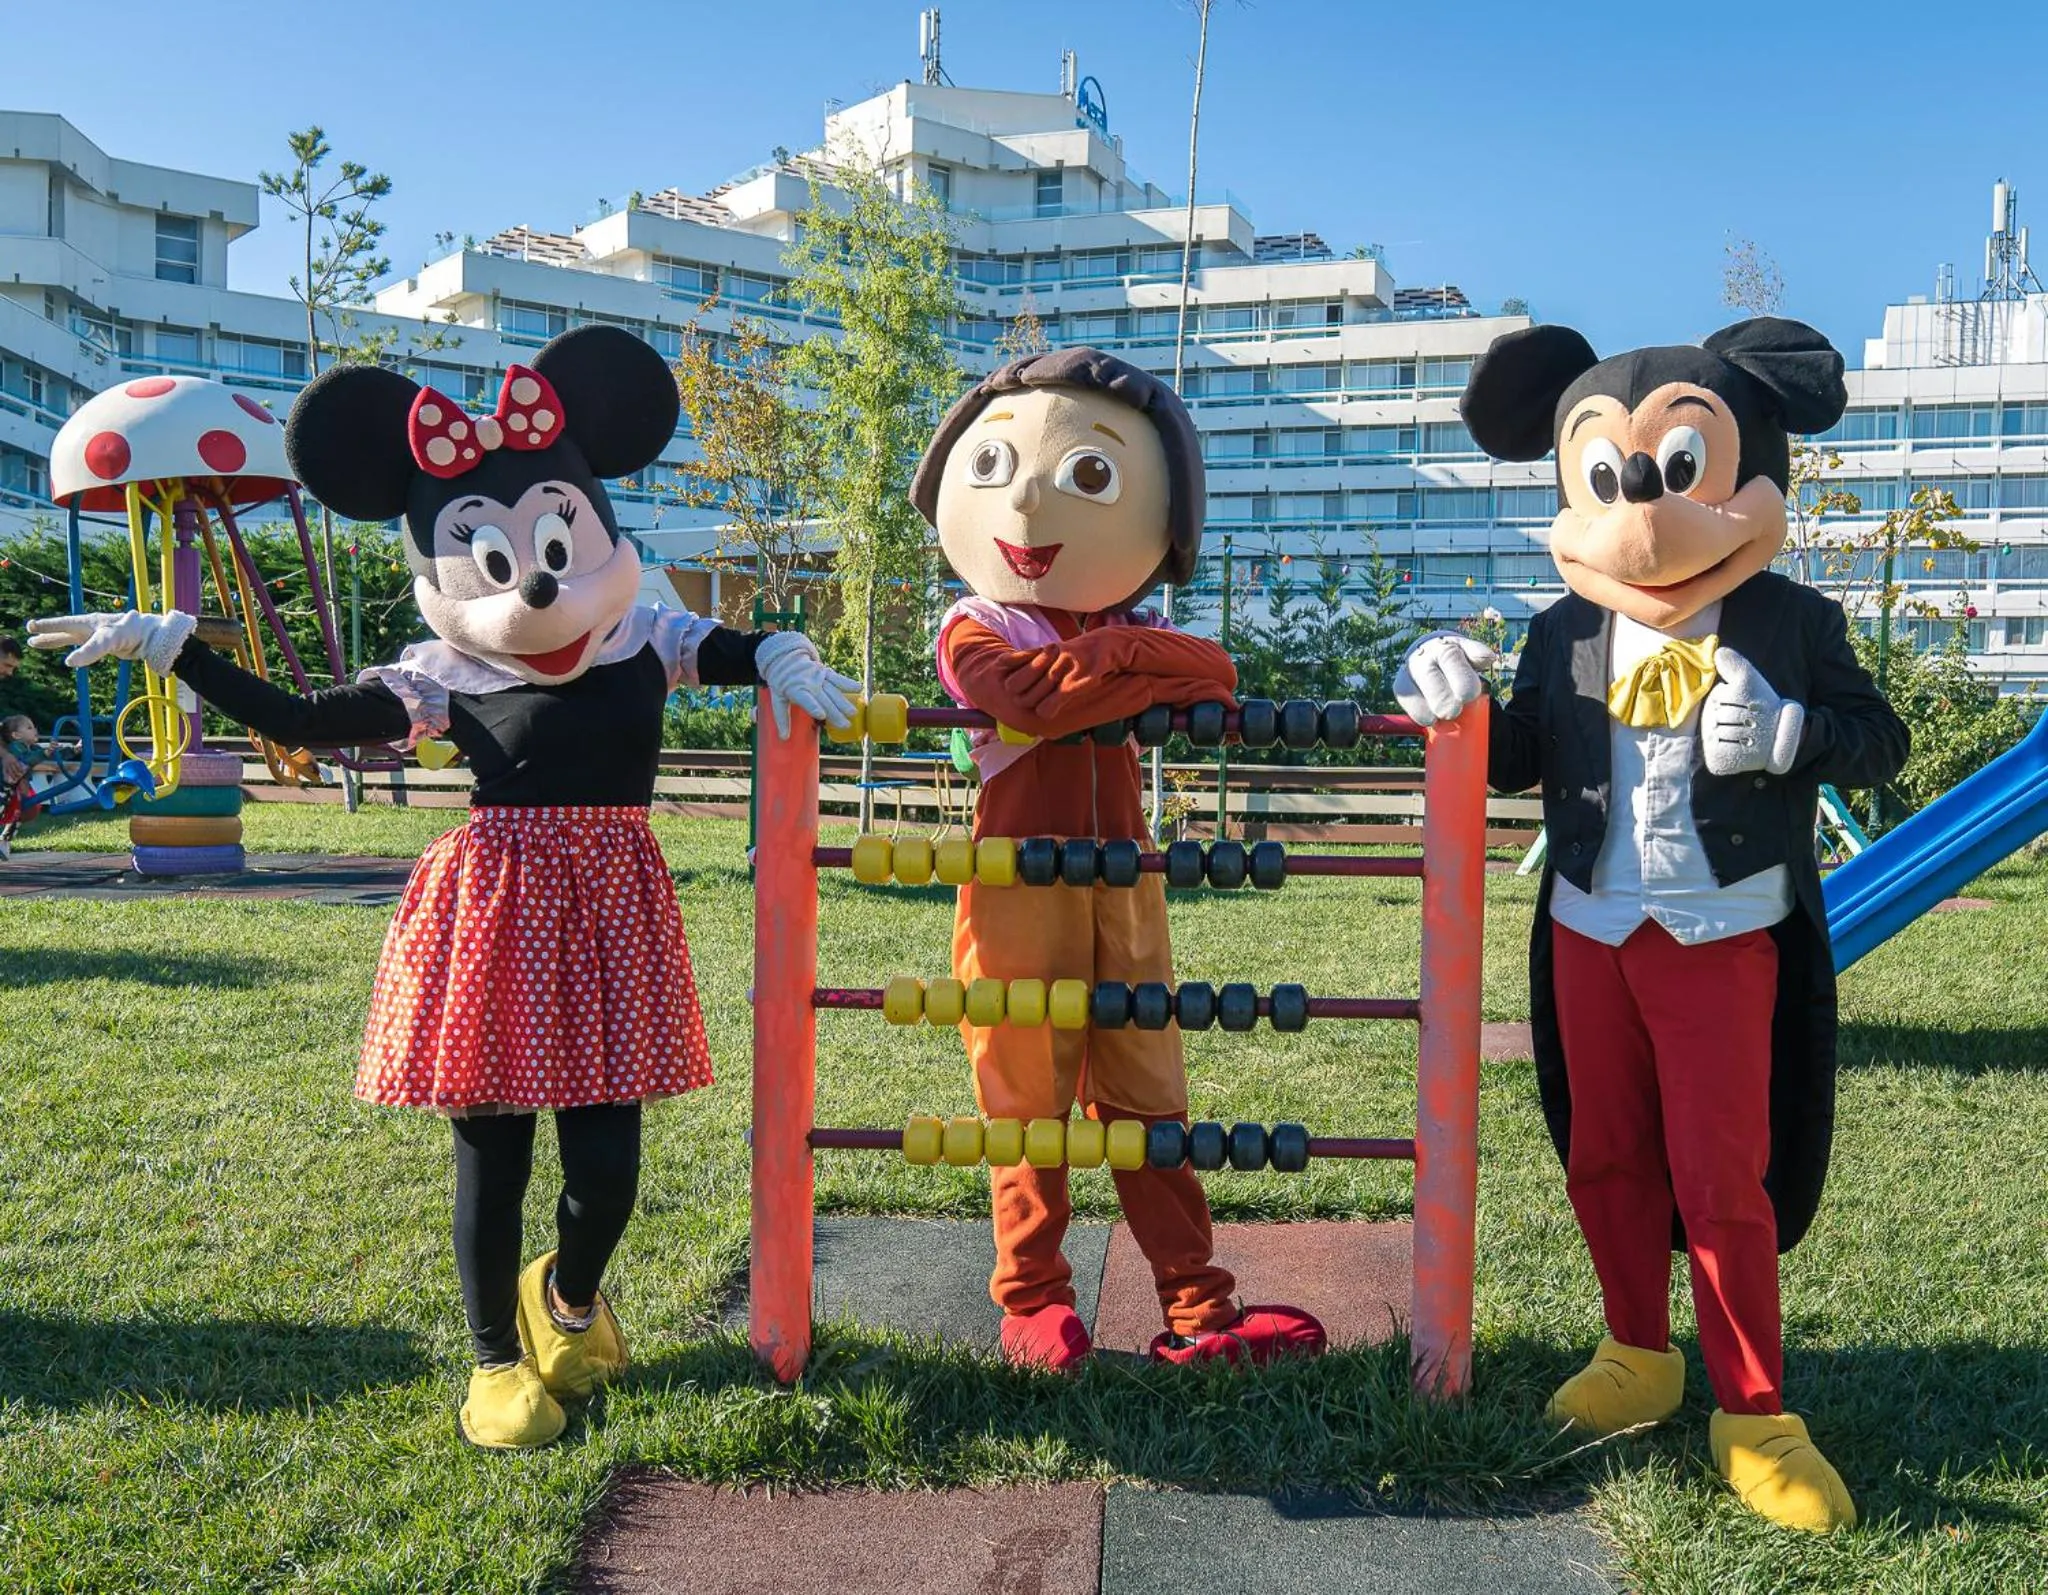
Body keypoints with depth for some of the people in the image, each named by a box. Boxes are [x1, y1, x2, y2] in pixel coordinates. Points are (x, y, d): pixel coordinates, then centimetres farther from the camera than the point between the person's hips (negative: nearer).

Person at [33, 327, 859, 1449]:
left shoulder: (648, 642, 3)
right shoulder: (442, 680, -2)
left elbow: (753, 653, 14)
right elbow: (294, 723, -4)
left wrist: (783, 658, -9)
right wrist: (169, 645, -6)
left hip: (610, 916, 2)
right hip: (494, 921, -2)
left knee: (606, 1164, 3)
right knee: (491, 1155, 6)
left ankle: (570, 1299, 37)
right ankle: (496, 1360, 29)